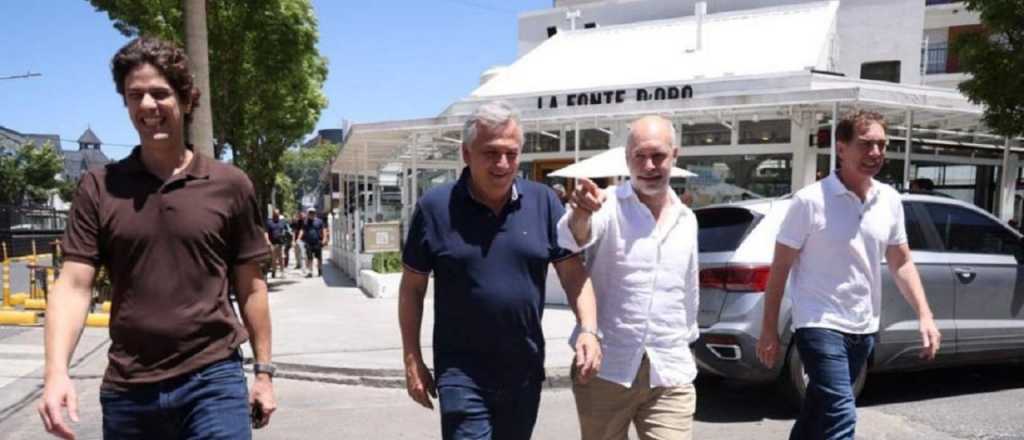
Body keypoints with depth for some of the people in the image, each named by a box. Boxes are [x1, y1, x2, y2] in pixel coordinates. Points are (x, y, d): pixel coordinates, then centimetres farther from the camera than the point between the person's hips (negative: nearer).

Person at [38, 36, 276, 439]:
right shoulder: (98, 188, 1)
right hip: (126, 389, 2)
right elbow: (73, 285, -3)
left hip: (213, 380, -2)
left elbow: (250, 288, 3)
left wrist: (263, 371, 4)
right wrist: (56, 371, -17)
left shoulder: (230, 185, -1)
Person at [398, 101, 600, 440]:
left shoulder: (544, 202, -3)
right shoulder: (435, 207, -8)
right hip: (462, 373, -3)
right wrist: (412, 361, -3)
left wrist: (588, 329, -13)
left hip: (525, 371, 3)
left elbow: (573, 273, 1)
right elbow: (412, 288, -1)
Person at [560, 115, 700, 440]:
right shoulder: (608, 205, -7)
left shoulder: (687, 219, 9)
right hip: (605, 369, -3)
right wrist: (580, 214, -51)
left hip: (670, 375, 3)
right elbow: (571, 240, -30)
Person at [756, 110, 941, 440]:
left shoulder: (890, 200, 4)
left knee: (819, 411, 18)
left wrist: (924, 315, 1)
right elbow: (779, 270, -8)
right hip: (820, 326, -6)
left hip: (864, 328, 6)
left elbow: (901, 263, 14)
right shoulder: (810, 201, -13)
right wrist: (769, 331, -7)